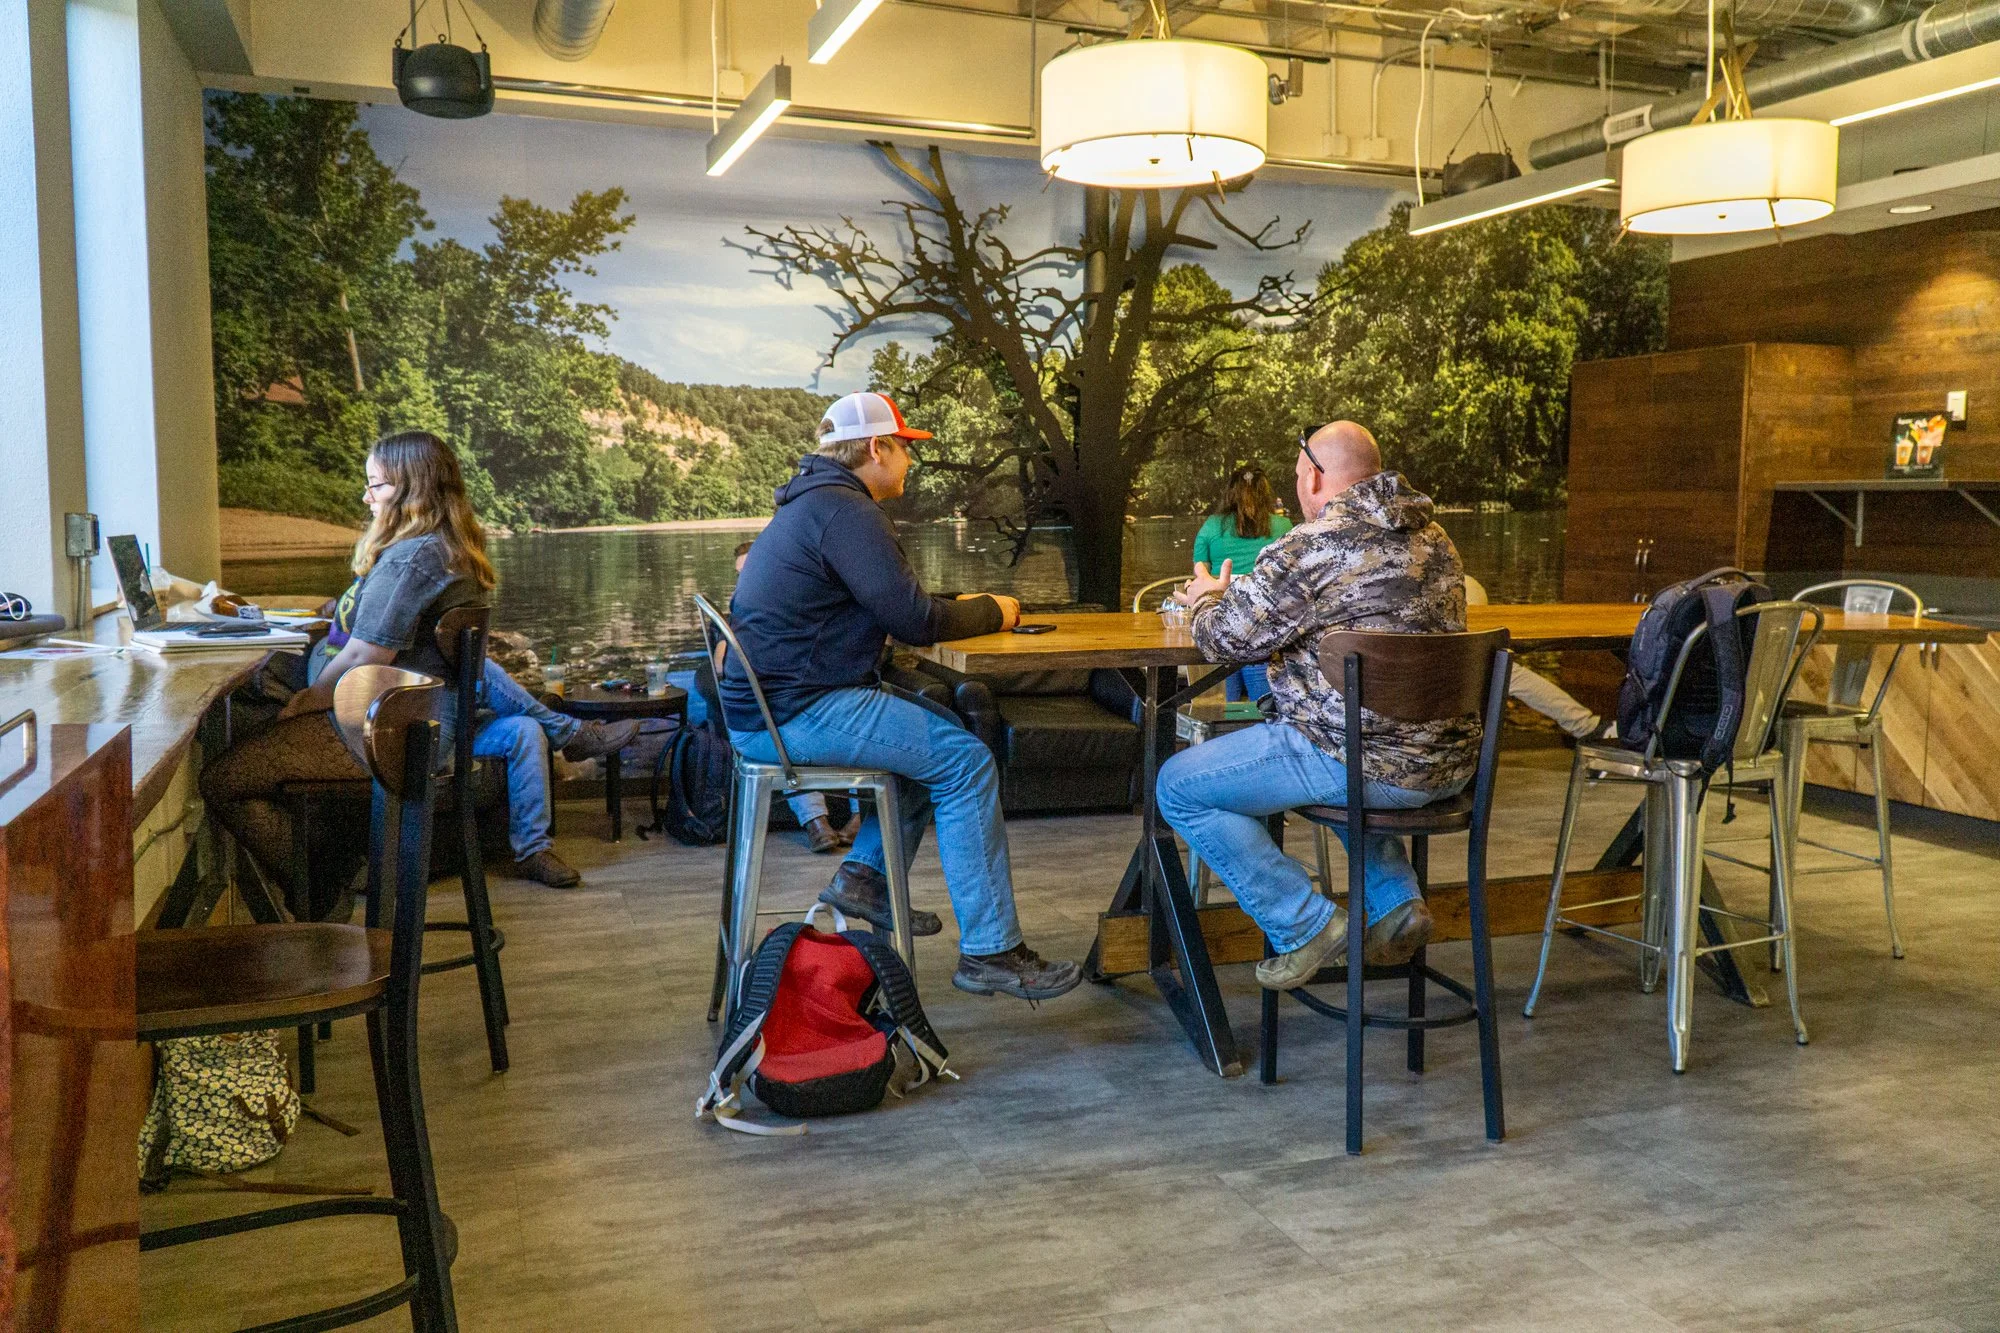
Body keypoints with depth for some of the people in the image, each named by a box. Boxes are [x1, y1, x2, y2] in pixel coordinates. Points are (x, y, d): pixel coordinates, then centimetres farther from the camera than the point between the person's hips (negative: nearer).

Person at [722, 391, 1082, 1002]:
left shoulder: (812, 503, 19)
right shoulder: (846, 511, -15)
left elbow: (890, 604, 24)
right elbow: (914, 619, -18)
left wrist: (966, 607, 15)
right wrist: (991, 611, -1)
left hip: (766, 703, 11)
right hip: (799, 714, -11)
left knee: (939, 730, 21)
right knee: (965, 760, -10)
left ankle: (865, 876, 17)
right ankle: (989, 951, -8)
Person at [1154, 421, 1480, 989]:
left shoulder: (1311, 548, -15)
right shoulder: (1432, 537, 11)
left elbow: (1224, 638, -7)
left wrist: (1206, 598, 17)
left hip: (1378, 764, -9)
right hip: (1451, 762, 9)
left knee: (1179, 786, 3)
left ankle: (1305, 926, 3)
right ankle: (1396, 901, 26)